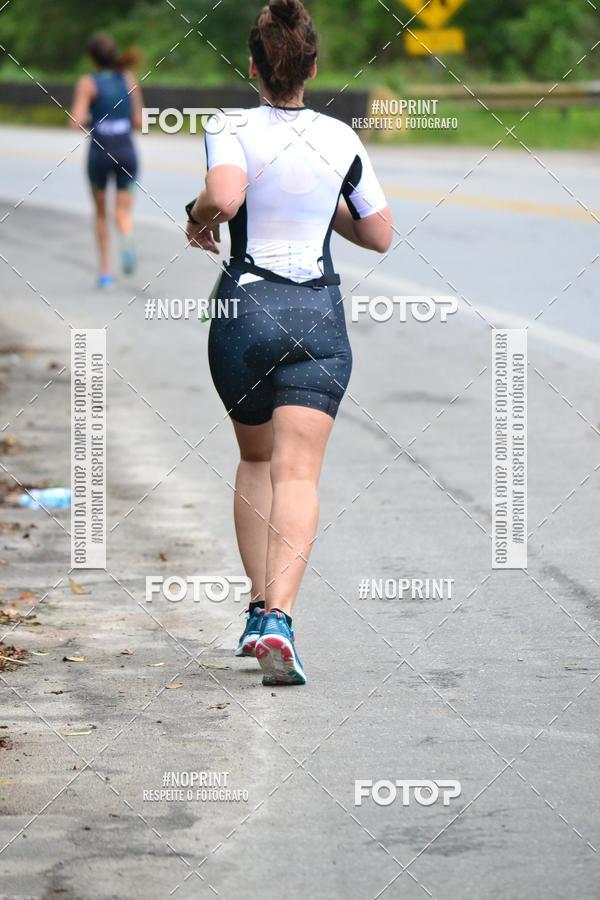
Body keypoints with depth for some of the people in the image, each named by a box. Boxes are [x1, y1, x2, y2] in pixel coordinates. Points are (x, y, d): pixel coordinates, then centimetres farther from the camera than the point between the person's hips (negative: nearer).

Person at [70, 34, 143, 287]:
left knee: (101, 213, 18)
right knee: (123, 212, 2)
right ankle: (127, 241, -33)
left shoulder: (87, 83, -6)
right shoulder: (129, 79, 4)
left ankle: (105, 270, 20)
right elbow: (138, 121, 6)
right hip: (126, 150, 2)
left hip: (99, 152, -2)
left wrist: (86, 121, 8)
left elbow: (76, 122, -14)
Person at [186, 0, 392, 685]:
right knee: (298, 475, -8)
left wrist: (199, 218, -4)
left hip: (244, 311, 0)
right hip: (320, 316, 0)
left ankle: (259, 611, 17)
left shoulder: (233, 128, -5)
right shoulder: (341, 139, 4)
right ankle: (279, 615, -27)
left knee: (255, 461, 20)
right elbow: (380, 235, 12)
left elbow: (224, 195, -26)